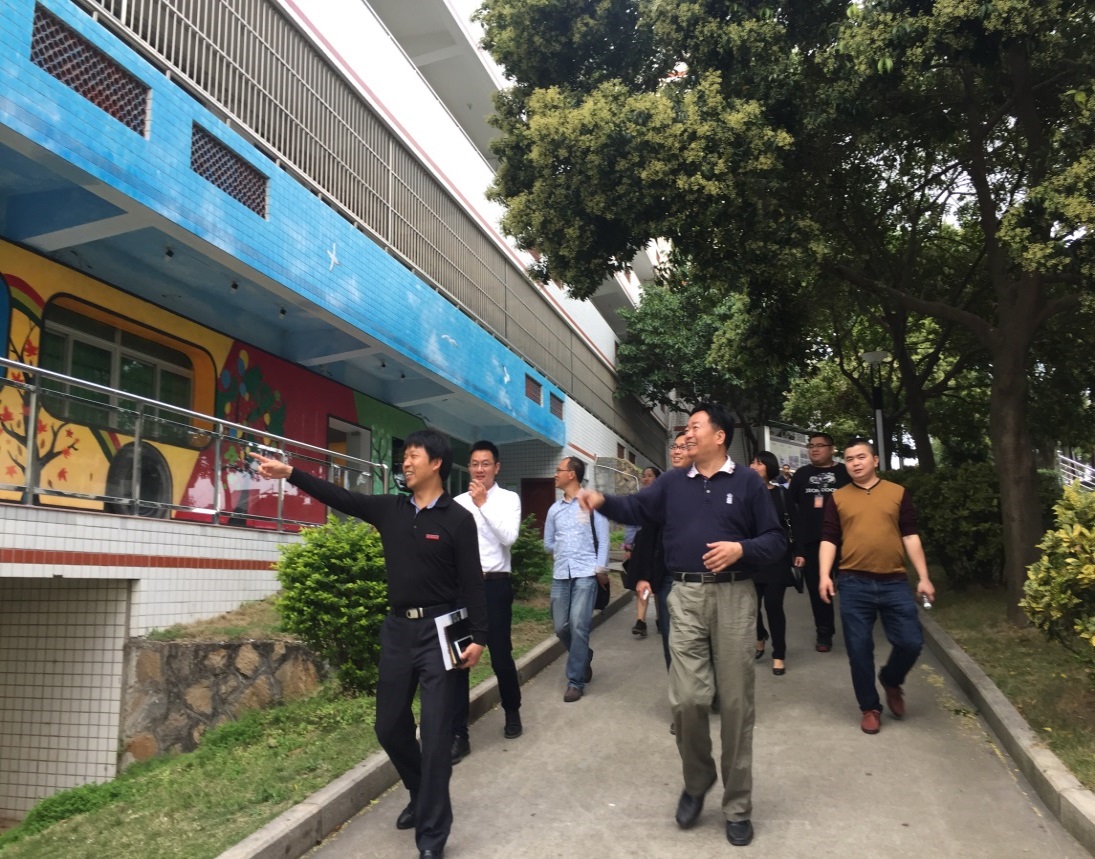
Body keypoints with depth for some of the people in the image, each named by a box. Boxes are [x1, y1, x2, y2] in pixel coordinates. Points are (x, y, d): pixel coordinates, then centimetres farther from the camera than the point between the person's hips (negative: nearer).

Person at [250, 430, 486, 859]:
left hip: (437, 631, -5)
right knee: (390, 726, 14)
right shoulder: (390, 510, 7)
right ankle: (421, 797, 39)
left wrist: (478, 637, -12)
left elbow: (472, 583, -9)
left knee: (435, 732, -1)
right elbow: (340, 497, 2)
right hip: (397, 629, 6)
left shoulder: (457, 519, -7)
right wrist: (291, 474, -5)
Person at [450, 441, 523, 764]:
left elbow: (509, 537, -16)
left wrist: (484, 504, -17)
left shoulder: (509, 499, -1)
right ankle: (458, 734, 10)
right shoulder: (458, 502, 7)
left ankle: (512, 712, 35)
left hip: (495, 584, -2)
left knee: (501, 656, 8)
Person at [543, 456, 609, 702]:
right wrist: (566, 553, 12)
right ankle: (584, 656, 35)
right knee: (560, 626, 7)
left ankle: (575, 681, 3)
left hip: (585, 574, -5)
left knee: (578, 626, -9)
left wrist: (601, 567, -9)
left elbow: (603, 539, -3)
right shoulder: (554, 509, 11)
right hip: (560, 574, 5)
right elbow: (548, 543, 20)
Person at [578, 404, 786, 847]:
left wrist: (741, 549, -16)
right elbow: (636, 508, 0)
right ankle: (696, 781, 26)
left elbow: (776, 539, 1)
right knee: (687, 698, -2)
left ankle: (737, 806, 20)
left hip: (733, 596, -2)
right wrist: (603, 501, -19)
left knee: (736, 702, 5)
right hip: (685, 597, 2)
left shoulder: (747, 482, 3)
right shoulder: (672, 482, 11)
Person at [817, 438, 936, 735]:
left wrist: (923, 577, 2)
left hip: (895, 582, 1)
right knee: (859, 649, 3)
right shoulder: (838, 498, 7)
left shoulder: (898, 493, 7)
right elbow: (829, 539, 4)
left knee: (911, 642, 0)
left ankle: (891, 681, 31)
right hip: (854, 584, 0)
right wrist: (825, 575, -9)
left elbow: (910, 536, 7)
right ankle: (870, 707, 20)